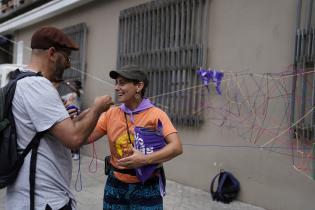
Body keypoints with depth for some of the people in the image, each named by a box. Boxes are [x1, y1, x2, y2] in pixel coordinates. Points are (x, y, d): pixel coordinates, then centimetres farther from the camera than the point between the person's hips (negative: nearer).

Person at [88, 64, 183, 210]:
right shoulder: (111, 114, 2)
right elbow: (86, 137, -1)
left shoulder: (155, 114, -11)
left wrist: (145, 159, -29)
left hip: (146, 188, -3)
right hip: (115, 185, 4)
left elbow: (176, 147, -20)